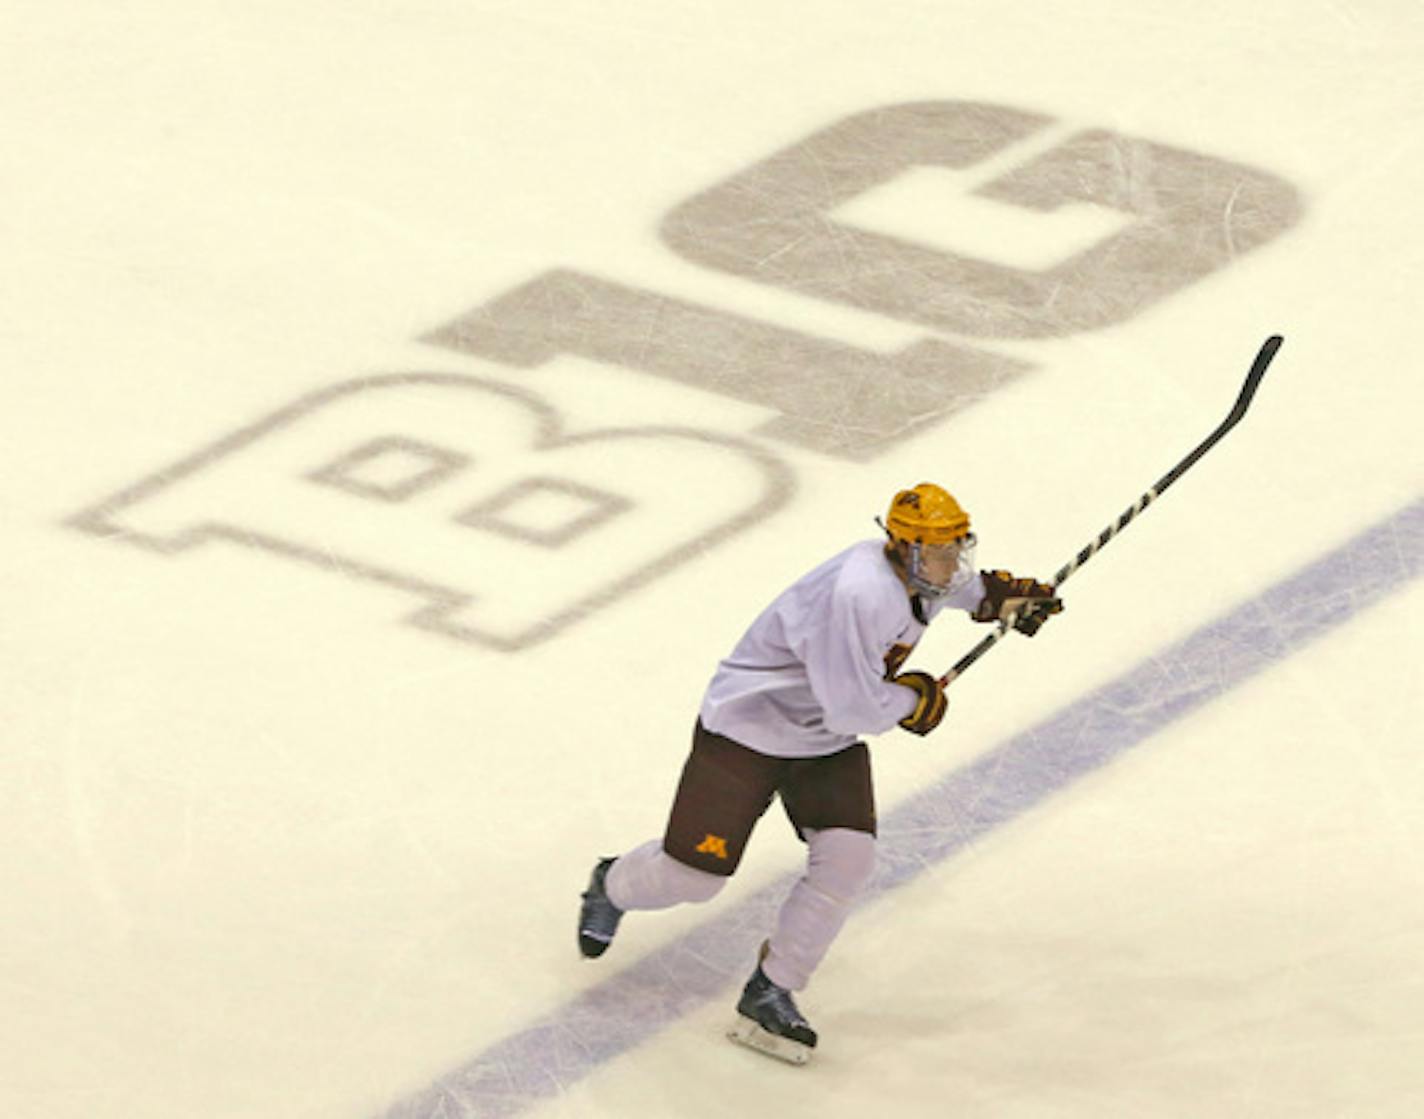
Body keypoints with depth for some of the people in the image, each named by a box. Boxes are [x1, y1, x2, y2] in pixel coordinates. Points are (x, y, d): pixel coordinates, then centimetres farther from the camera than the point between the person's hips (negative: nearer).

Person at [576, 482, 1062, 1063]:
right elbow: (855, 709, -34)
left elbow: (956, 585, 23)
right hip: (747, 727, -8)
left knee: (847, 858, -11)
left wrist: (1003, 595, 7)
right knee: (693, 873, 0)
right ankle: (612, 885, 36)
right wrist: (915, 699, -17)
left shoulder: (916, 575, -6)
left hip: (828, 743, 8)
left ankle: (769, 993, 2)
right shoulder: (859, 595, -36)